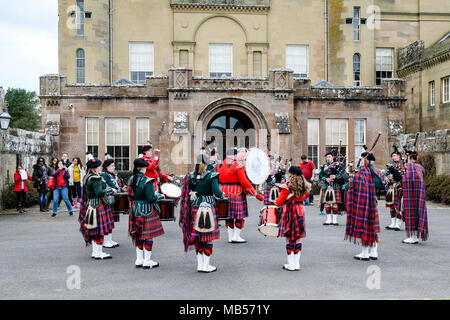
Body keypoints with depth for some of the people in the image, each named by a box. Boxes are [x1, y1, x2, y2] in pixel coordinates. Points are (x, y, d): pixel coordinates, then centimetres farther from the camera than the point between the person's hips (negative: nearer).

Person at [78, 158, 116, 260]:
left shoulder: (87, 177, 12)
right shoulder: (96, 178, -18)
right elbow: (99, 193, -26)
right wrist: (111, 191, -14)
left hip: (90, 205, 10)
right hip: (98, 206, -10)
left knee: (94, 231, 15)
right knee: (100, 230, -2)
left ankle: (95, 251, 23)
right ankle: (98, 253, 4)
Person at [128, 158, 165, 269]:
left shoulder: (131, 180, 3)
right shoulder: (147, 181, -19)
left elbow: (130, 195, 11)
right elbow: (151, 198, -20)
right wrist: (160, 196, -3)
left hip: (135, 211, 7)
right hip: (147, 212, -7)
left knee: (138, 236, 15)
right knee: (148, 236, 3)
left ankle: (139, 260, 23)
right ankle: (147, 262, 9)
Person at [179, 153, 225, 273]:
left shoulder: (190, 176, 4)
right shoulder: (211, 176, -10)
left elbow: (186, 194, 5)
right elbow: (216, 192, -18)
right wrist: (222, 195, 2)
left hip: (195, 209, 5)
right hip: (208, 208, -5)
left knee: (197, 237, 13)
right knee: (208, 238, 5)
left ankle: (199, 264, 21)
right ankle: (206, 266, 11)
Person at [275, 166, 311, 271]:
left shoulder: (287, 187, -14)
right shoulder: (305, 187, 2)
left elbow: (279, 202, -12)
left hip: (289, 214, -5)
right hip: (300, 212, 5)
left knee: (289, 240, 4)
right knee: (298, 240, 11)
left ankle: (290, 265, 10)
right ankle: (297, 264, 16)